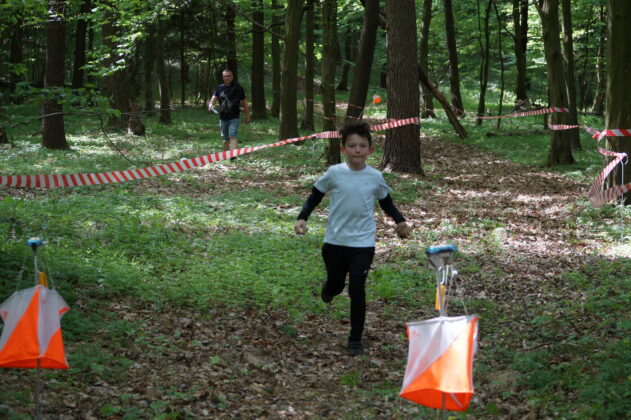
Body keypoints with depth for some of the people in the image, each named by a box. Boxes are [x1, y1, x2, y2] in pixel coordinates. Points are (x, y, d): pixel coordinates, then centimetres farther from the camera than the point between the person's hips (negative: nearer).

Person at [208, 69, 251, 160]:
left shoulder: (237, 88, -2)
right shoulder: (220, 88, 6)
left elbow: (244, 103, 3)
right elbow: (214, 98, -5)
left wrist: (247, 116, 5)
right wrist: (210, 104, -29)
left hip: (234, 118, -4)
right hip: (223, 117, 4)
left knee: (232, 136, -20)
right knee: (225, 139, 13)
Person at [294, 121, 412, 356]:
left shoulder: (375, 177, -3)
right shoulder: (334, 173, -8)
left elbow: (386, 203, 12)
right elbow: (315, 196, 3)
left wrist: (400, 221, -4)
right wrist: (302, 218, -11)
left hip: (363, 243, 0)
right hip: (335, 241, 1)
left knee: (357, 289, -9)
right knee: (335, 286, 14)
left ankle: (356, 340, 5)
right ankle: (329, 289, 55)